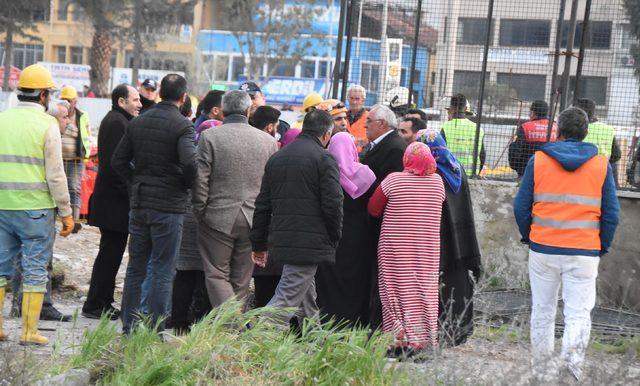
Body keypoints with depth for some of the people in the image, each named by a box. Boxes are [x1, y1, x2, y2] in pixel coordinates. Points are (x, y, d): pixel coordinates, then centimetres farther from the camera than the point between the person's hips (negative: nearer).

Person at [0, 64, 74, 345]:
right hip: (36, 208, -4)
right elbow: (55, 174, -9)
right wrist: (66, 212, -2)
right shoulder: (46, 124, -8)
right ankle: (29, 331, 4)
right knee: (35, 270, 3)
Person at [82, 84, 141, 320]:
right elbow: (115, 163, -22)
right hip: (114, 201, -10)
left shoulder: (119, 121, 18)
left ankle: (102, 302, 20)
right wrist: (129, 192, -19)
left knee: (111, 252, 14)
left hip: (113, 200, 10)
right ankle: (95, 305, 1)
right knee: (110, 253, -5)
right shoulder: (116, 122, -15)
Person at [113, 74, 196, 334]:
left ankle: (128, 327, 17)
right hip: (169, 206, -5)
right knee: (162, 271, 2)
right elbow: (189, 163, -24)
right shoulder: (182, 125, -11)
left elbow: (118, 161, 7)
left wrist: (136, 183, 14)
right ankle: (155, 330, 3)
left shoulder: (137, 122, 6)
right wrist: (187, 185, -6)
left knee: (135, 268, 13)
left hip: (138, 204, 5)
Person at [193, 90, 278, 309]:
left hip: (218, 219, -3)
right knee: (241, 280, 13)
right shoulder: (269, 141, 4)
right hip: (253, 222, 3)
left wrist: (200, 213, 2)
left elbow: (200, 180, -9)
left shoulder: (209, 137, -6)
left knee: (217, 275, 2)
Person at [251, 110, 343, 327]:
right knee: (287, 299, -8)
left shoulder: (276, 158, 14)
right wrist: (334, 238, 2)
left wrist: (259, 244, 19)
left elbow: (262, 205, 15)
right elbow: (332, 205, -12)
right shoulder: (324, 159, -6)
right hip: (310, 242, -7)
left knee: (307, 297, 21)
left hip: (281, 242, 7)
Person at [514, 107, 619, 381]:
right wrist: (603, 248, 14)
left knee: (542, 311, 13)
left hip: (542, 249, 1)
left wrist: (527, 237, 17)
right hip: (584, 253, -1)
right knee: (579, 312, 4)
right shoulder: (601, 165, 1)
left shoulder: (538, 160, 0)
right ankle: (573, 353, -22)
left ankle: (542, 368, 19)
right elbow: (611, 213, 3)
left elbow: (521, 206, 2)